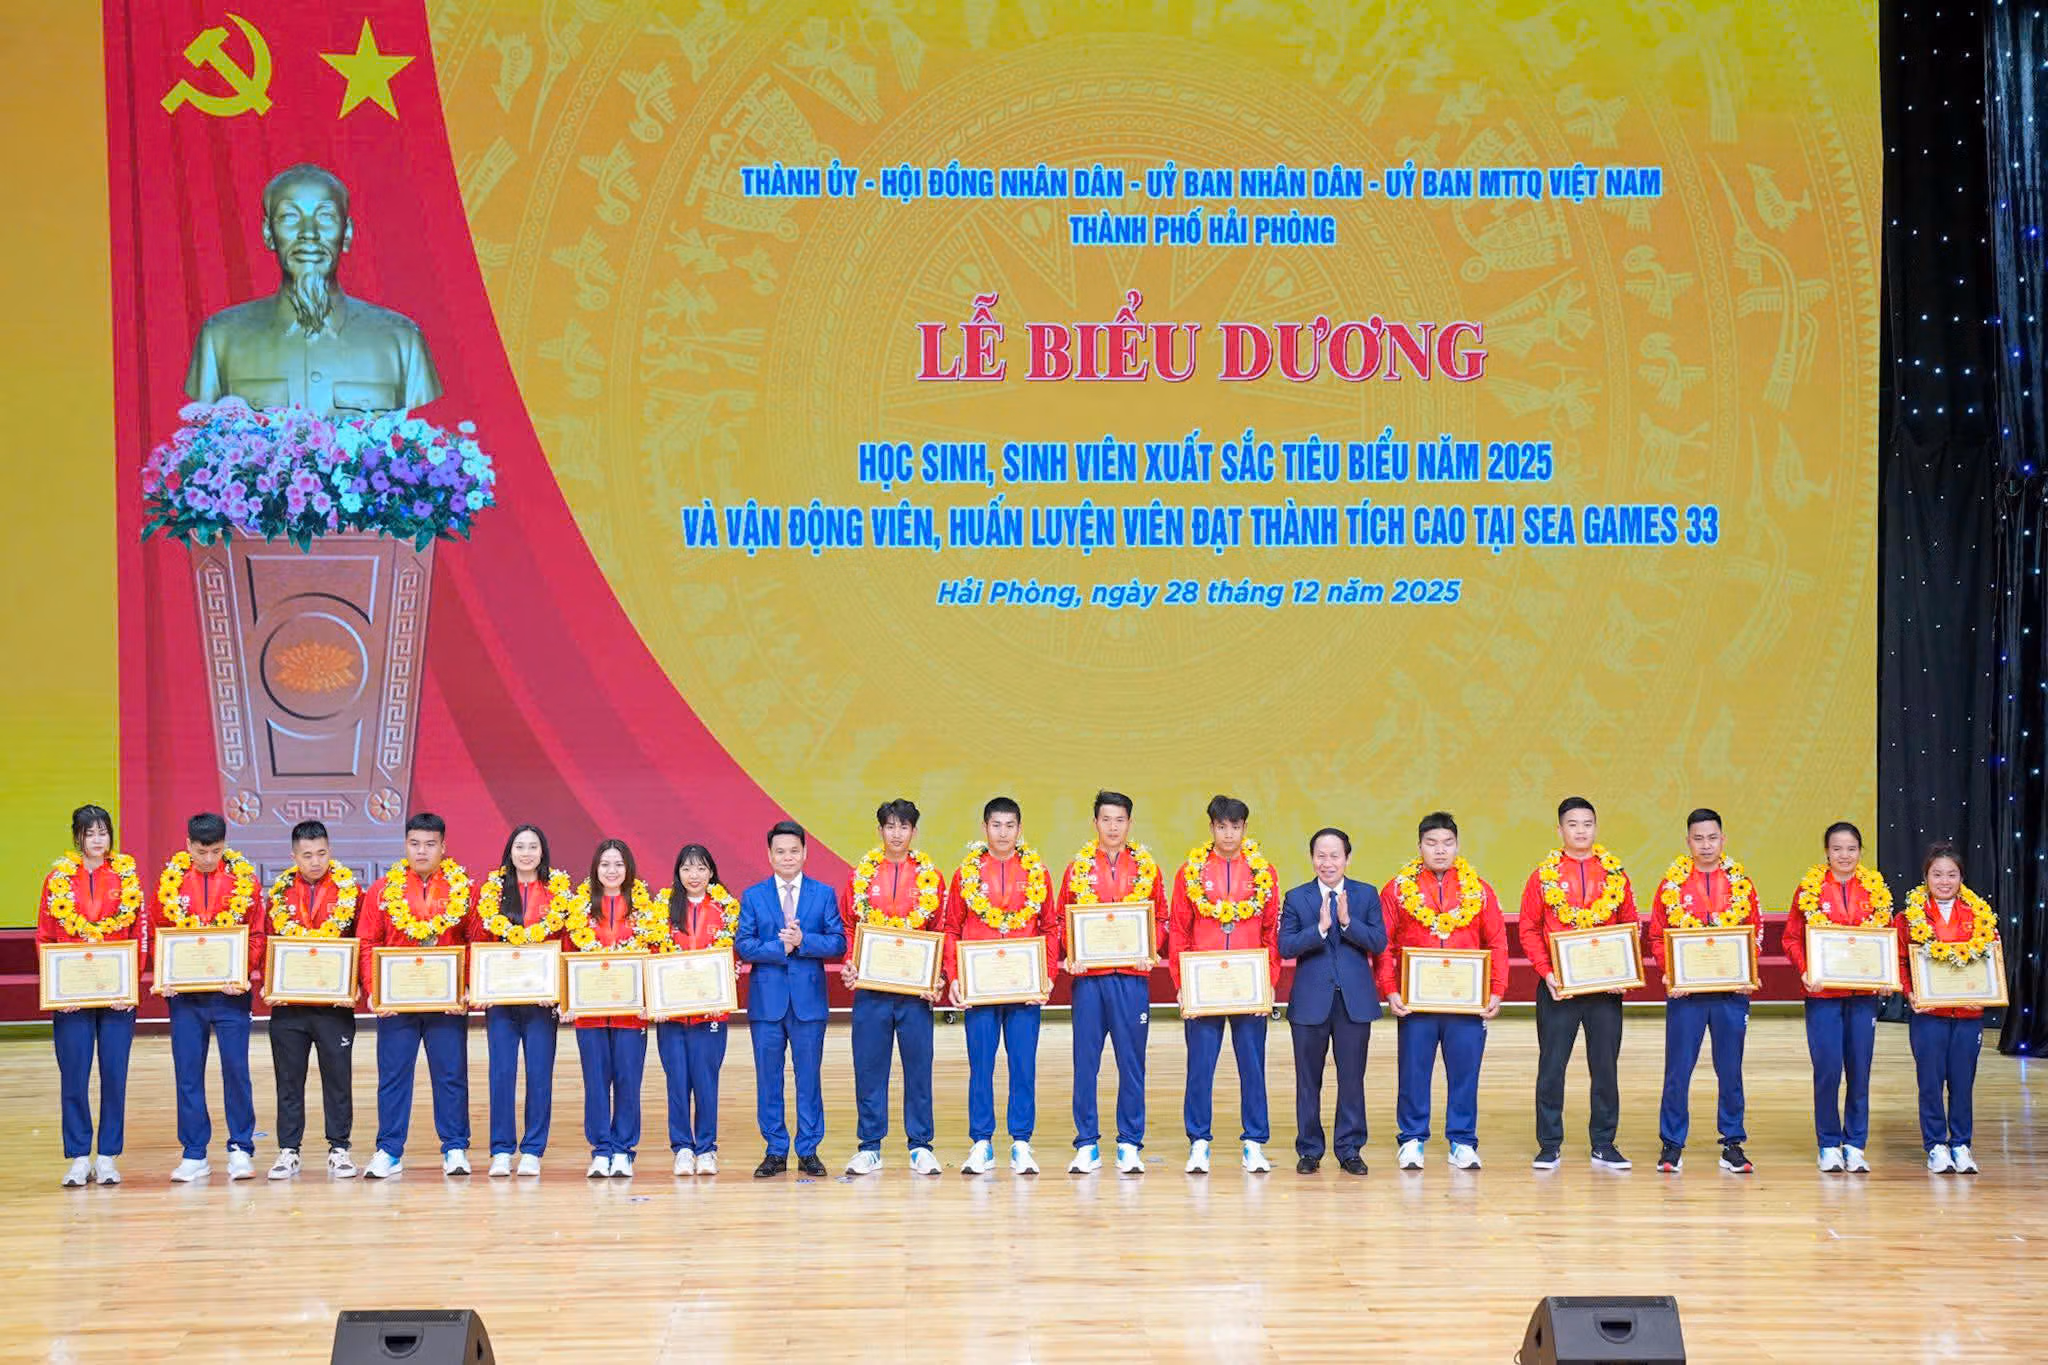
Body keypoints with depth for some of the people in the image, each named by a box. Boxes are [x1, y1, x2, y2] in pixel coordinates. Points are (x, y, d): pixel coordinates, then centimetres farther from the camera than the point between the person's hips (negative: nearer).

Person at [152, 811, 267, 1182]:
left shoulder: (245, 880, 0)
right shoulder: (170, 881, 4)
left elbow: (257, 935, 2)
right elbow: (159, 933, 9)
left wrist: (245, 973, -14)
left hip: (230, 992, -2)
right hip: (184, 994, 2)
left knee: (236, 1069, -1)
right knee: (187, 1073, 4)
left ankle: (241, 1149, 9)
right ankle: (194, 1155, 12)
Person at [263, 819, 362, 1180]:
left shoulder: (349, 891, 1)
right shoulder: (280, 893, 6)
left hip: (334, 1003, -2)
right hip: (288, 1004, 2)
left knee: (338, 1076, 4)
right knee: (288, 1079, 7)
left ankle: (339, 1149, 13)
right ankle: (288, 1151, 14)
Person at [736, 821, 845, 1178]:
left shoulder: (825, 894, 6)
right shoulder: (753, 896, 7)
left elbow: (838, 943, -2)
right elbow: (743, 945, -2)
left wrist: (803, 941, -16)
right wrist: (780, 947, -15)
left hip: (808, 998, 0)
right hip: (767, 999, 1)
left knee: (809, 1077, 3)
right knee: (768, 1078, 4)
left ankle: (808, 1151, 10)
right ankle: (775, 1151, 12)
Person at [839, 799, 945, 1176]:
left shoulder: (931, 876, 5)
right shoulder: (862, 874, 6)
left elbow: (941, 931, 6)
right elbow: (848, 927, 9)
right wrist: (848, 965, -6)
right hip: (870, 987, 0)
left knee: (918, 1066, 3)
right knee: (869, 1067, 3)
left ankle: (921, 1146, 12)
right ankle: (870, 1148, 12)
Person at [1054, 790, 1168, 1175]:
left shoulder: (1146, 867, 8)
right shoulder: (1078, 866, 7)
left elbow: (1161, 918, 11)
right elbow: (1061, 917, 9)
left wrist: (1152, 949, -6)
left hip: (1132, 975, 0)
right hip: (1088, 974, 0)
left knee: (1131, 1062, 2)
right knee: (1085, 1061, 2)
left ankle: (1130, 1146, 8)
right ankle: (1087, 1146, 9)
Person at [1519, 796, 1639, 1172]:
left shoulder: (1614, 874, 6)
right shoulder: (1544, 875, 1)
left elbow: (1630, 926, 9)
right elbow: (1528, 929, 0)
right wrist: (1546, 972, -11)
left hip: (1606, 986, 2)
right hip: (1558, 986, -1)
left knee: (1605, 1066, 5)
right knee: (1552, 1066, 1)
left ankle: (1604, 1144, 14)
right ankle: (1549, 1146, 8)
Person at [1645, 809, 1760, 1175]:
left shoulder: (1741, 882, 5)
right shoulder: (1672, 883, 2)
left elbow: (1755, 934, 7)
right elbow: (1656, 936, 4)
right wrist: (1670, 973, -11)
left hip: (1732, 992, 1)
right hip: (1685, 993, -1)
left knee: (1730, 1071, 7)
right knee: (1677, 1070, 1)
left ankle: (1732, 1144, 15)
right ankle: (1671, 1146, 9)